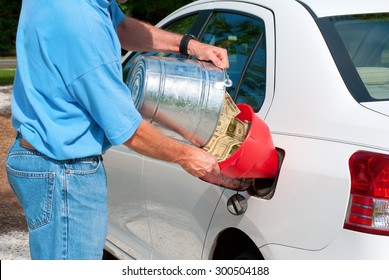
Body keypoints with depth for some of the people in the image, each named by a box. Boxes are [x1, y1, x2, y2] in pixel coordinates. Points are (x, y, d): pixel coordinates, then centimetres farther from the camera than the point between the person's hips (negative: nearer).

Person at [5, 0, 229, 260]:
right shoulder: (82, 22, -28)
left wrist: (189, 45, 11)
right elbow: (127, 130, -20)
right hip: (62, 171, -10)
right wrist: (184, 155, -4)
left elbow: (121, 27, 22)